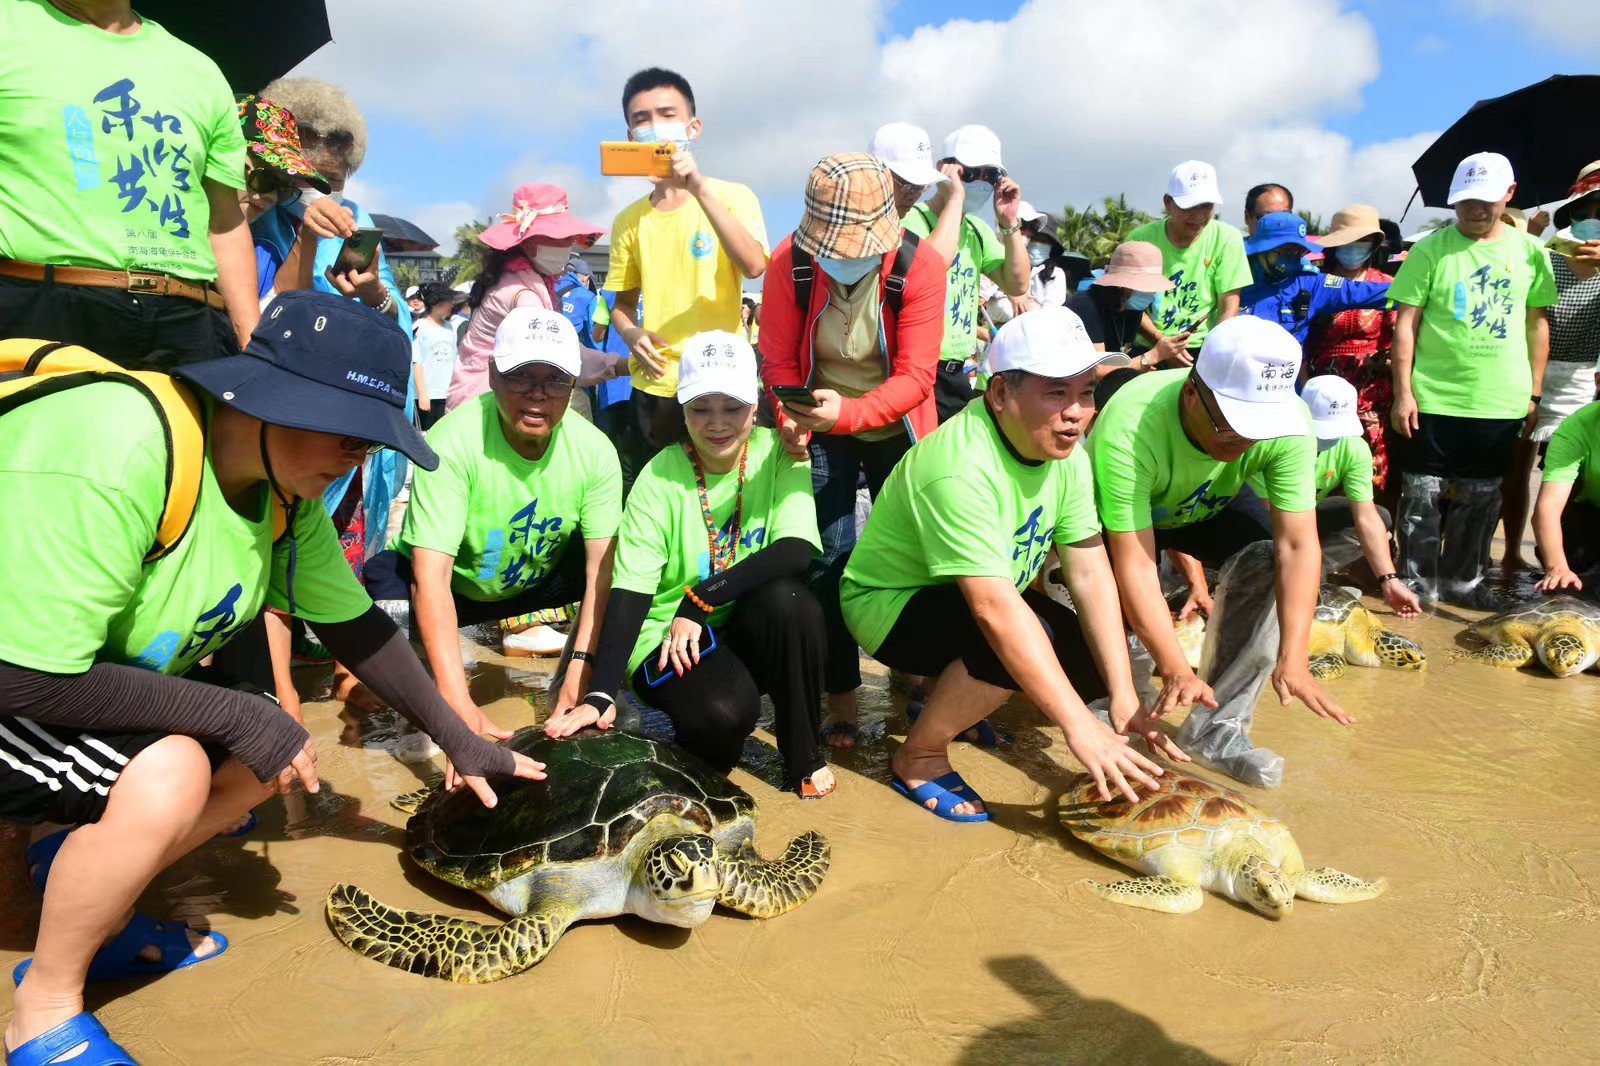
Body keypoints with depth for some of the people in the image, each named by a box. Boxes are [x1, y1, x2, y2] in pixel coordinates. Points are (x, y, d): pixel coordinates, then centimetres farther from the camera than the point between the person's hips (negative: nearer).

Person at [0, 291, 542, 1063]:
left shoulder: (286, 488, -8)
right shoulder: (118, 451, -33)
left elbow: (356, 626, 2)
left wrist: (462, 743, 3)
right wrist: (239, 716, -25)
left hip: (108, 680, 8)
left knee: (271, 750, -3)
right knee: (169, 773, -28)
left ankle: (82, 896, 13)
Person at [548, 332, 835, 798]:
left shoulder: (778, 454, -7)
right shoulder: (659, 478, -12)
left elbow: (795, 551, -21)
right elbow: (629, 592, -17)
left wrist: (701, 599, -27)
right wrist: (601, 694, -27)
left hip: (750, 628, 3)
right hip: (667, 638, -2)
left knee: (786, 599, -31)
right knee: (724, 709, -33)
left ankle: (802, 754, -9)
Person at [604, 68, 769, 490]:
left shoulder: (732, 196, -4)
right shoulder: (629, 221, 7)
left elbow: (753, 266, -22)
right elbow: (622, 304, 15)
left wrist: (700, 188, -29)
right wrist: (633, 337, -8)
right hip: (653, 391, 3)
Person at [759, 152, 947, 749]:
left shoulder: (921, 266, -24)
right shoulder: (790, 261, -19)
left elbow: (915, 376, -27)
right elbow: (778, 359, -13)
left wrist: (848, 411, -44)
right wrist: (790, 419, -32)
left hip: (896, 426, 0)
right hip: (820, 425, 0)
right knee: (829, 556, -9)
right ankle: (841, 698, 3)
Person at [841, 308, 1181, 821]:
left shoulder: (1066, 452, -9)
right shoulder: (960, 467, -34)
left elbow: (1091, 575, -10)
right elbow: (996, 610, -39)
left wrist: (1124, 697, -17)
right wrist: (1079, 726, -39)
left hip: (981, 594, 8)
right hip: (889, 601, -8)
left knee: (1097, 663, -5)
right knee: (1016, 643, -33)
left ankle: (946, 691, 15)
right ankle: (919, 758, -9)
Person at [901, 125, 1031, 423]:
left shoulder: (977, 230, 14)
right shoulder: (912, 219, -10)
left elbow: (1017, 286, 9)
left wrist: (1009, 223, -1)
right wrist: (954, 199, -21)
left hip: (957, 374, 8)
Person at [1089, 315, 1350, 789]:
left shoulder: (1287, 422, -31)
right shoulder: (1129, 431, -42)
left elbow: (1298, 544, -31)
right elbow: (1135, 566, -41)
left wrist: (1292, 659, -40)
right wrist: (1175, 670, -47)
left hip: (1211, 503, 2)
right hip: (1121, 511, -2)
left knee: (1266, 557, -25)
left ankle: (1215, 730, -14)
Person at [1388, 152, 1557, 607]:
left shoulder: (1529, 250, 4)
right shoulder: (1430, 249, -5)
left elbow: (1537, 323, 11)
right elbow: (1406, 323, -6)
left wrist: (1533, 392, 9)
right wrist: (1403, 392, -11)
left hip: (1501, 401, 3)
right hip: (1433, 398, -3)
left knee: (1480, 497, 13)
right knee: (1423, 494, 3)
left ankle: (1463, 580, 28)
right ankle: (1417, 583, 16)